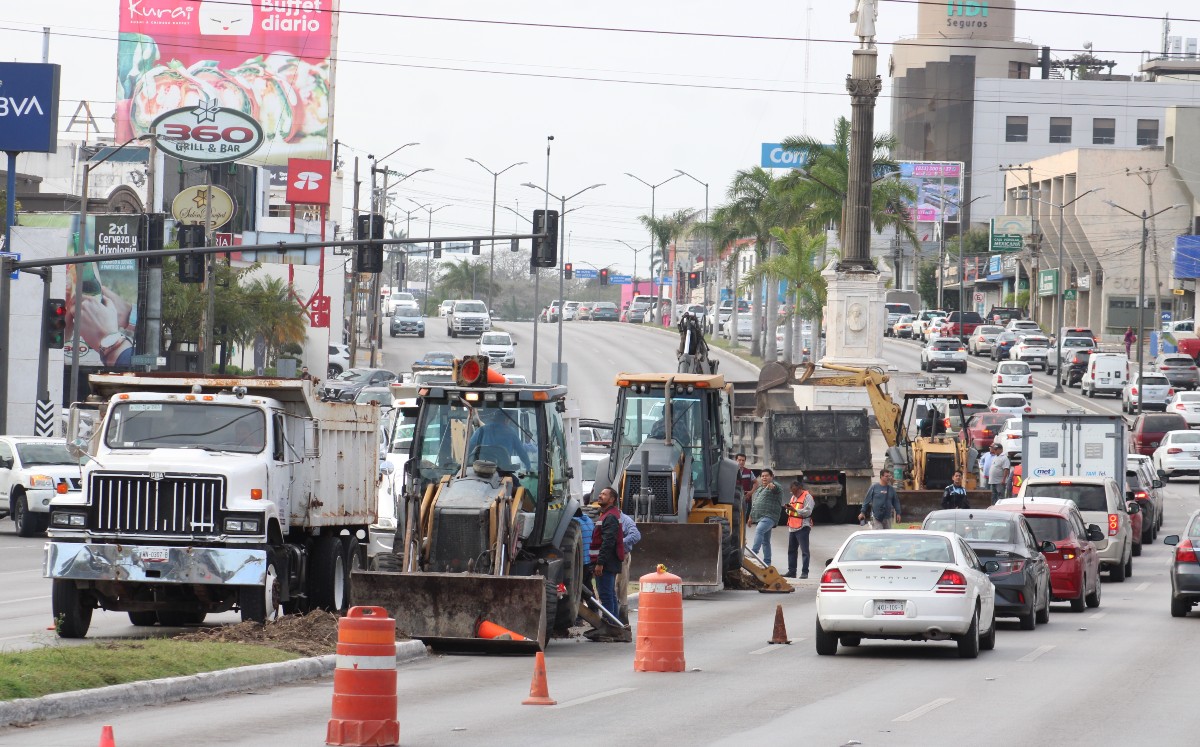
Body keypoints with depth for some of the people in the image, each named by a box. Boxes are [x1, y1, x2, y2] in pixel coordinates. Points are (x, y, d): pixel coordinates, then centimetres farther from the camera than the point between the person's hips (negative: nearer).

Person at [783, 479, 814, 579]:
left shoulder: (807, 497, -7)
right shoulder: (794, 497, 20)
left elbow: (808, 511, -17)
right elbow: (790, 511, 25)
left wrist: (794, 510, -23)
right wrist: (788, 509, 2)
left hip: (802, 527, -9)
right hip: (792, 527, 9)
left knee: (804, 550, -7)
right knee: (791, 550, 11)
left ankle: (804, 572, -7)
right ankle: (791, 571, 17)